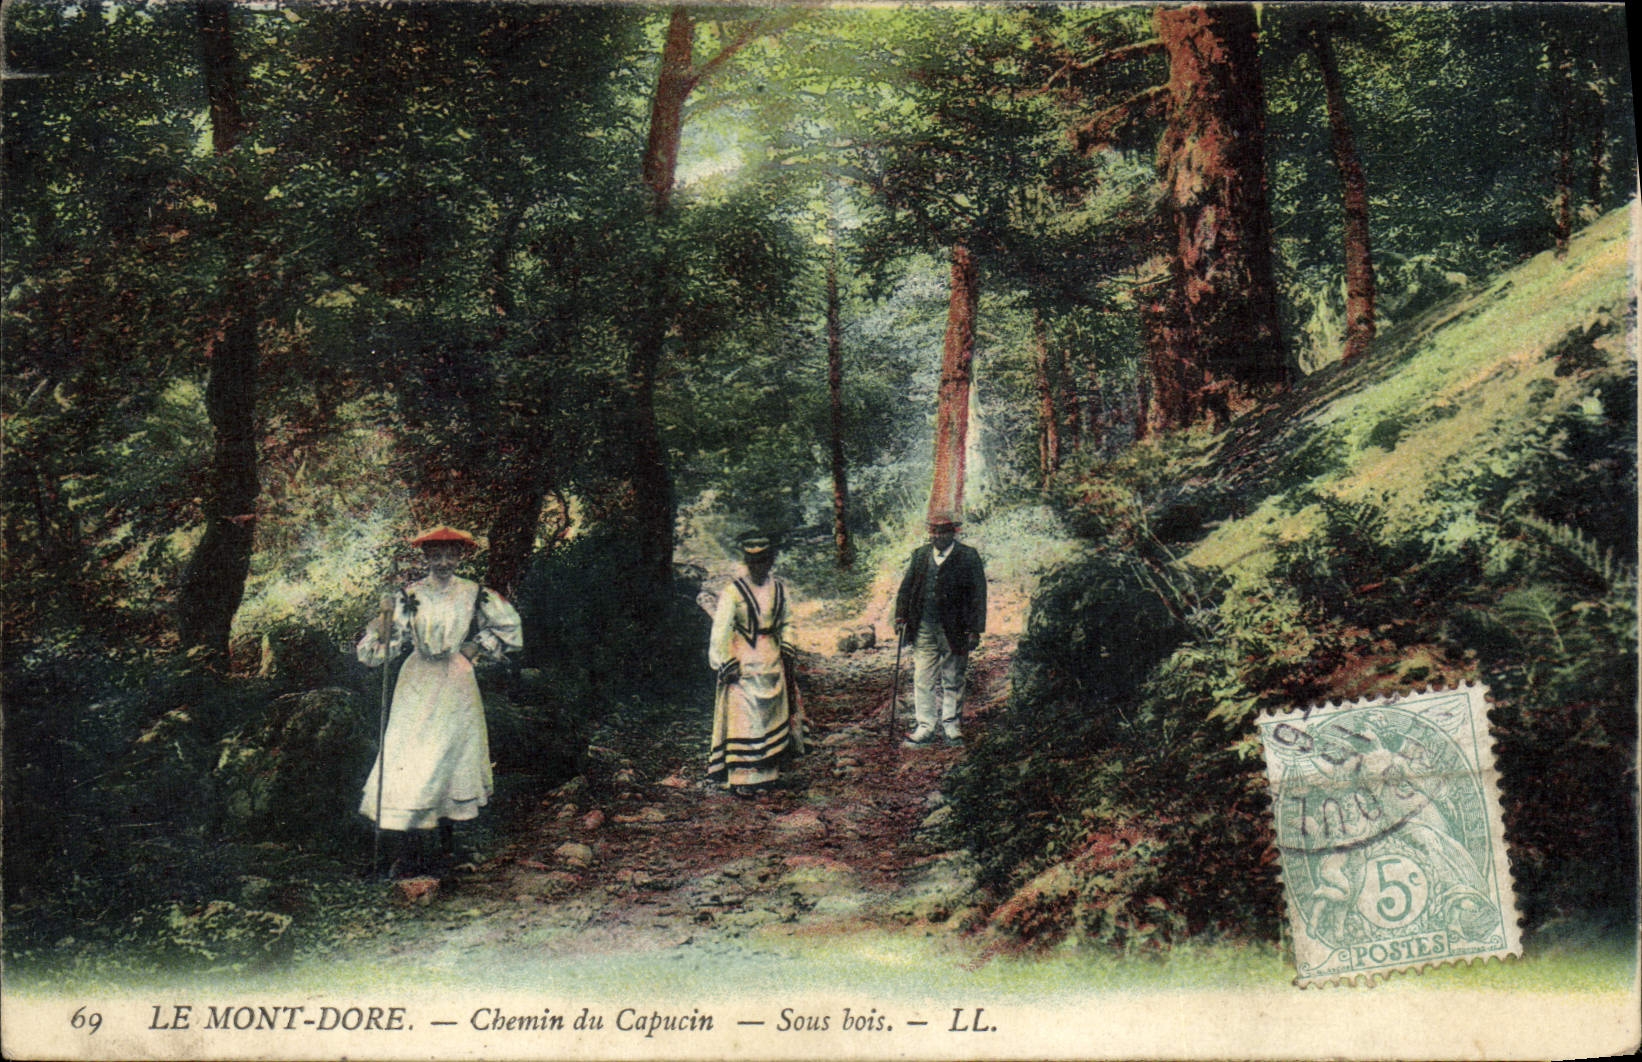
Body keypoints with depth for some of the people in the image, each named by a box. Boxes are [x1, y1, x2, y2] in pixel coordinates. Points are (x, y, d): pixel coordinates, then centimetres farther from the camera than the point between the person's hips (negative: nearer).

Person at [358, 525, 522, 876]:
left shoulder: (474, 594, 2)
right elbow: (388, 646, -3)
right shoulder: (409, 596, -1)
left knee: (456, 752, 6)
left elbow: (508, 626, 15)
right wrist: (384, 619, -21)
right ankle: (409, 851, -6)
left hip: (457, 684, 1)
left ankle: (447, 833, 25)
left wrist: (476, 648, 5)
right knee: (411, 756, -8)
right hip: (418, 685, -1)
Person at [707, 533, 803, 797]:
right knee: (744, 718, -6)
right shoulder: (733, 592, -12)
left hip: (772, 661, 6)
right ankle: (743, 778, -1)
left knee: (772, 714, 13)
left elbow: (787, 622, 16)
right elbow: (720, 629, -12)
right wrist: (724, 663, -15)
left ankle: (767, 770, 26)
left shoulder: (779, 588, 3)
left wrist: (787, 650, 6)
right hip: (743, 662, -6)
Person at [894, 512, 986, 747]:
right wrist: (901, 617, 5)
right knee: (922, 680, 2)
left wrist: (974, 630, -8)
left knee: (952, 681, 9)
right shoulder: (920, 555, 9)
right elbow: (906, 587, 14)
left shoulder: (968, 557, -3)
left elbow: (978, 594, -4)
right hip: (923, 629, 3)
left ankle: (952, 726, 20)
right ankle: (924, 728, 10)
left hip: (954, 630, -3)